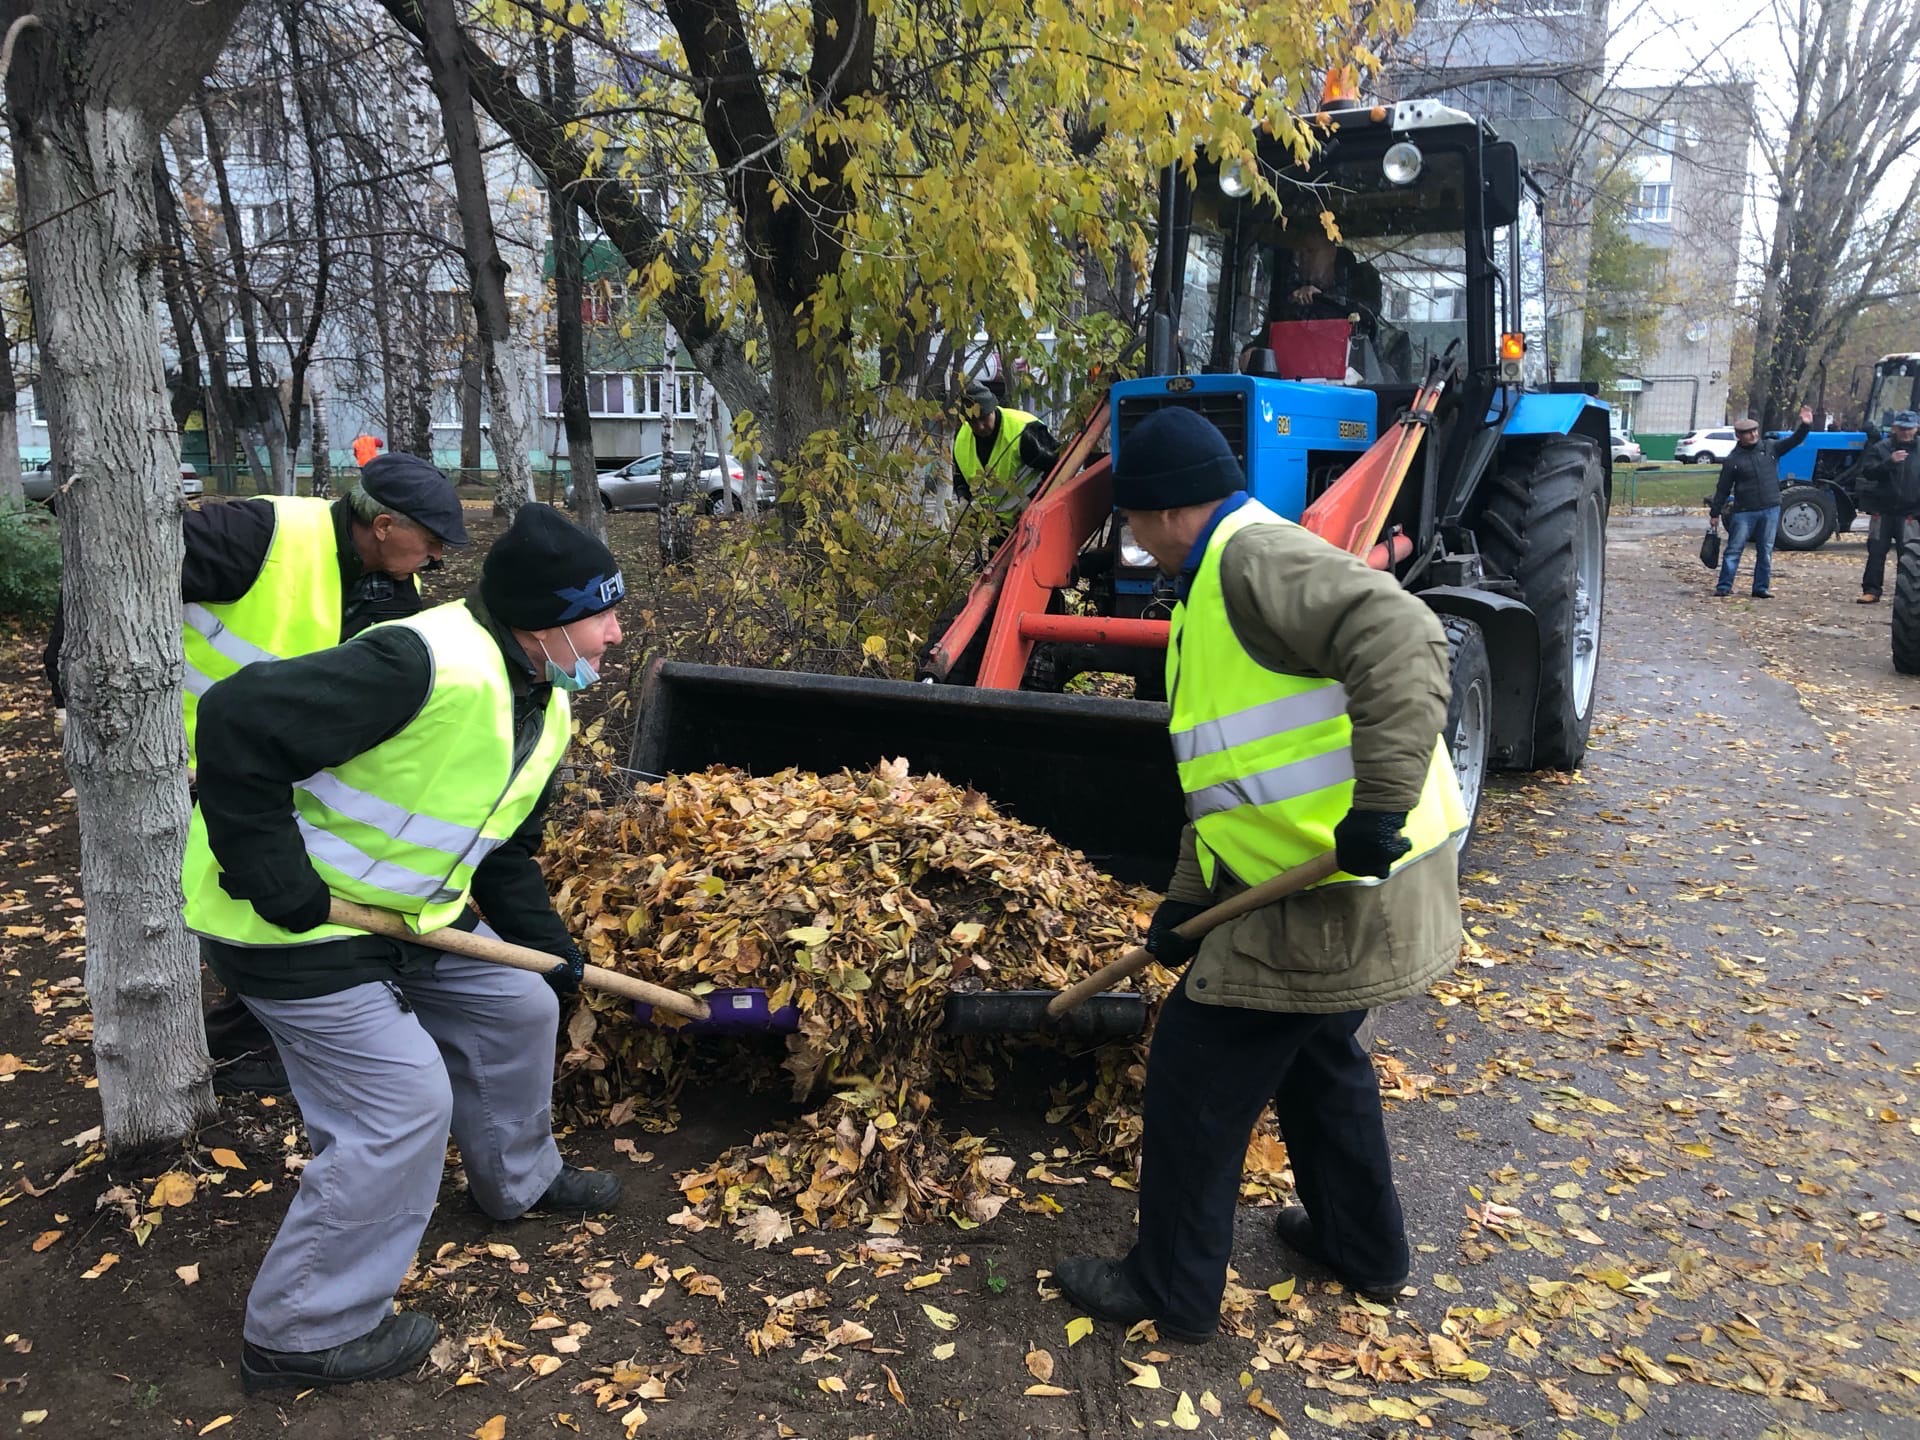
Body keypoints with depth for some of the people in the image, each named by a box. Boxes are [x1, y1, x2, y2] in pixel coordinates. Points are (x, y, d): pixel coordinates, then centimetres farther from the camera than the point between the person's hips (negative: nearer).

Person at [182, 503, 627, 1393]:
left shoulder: (543, 709, 2)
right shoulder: (432, 666, -32)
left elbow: (504, 852, 15)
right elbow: (238, 722, -34)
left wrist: (552, 949, 10)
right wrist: (275, 878, -29)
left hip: (404, 912, 10)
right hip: (289, 930, -10)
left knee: (515, 1007, 17)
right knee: (405, 1104, -8)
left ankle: (518, 1181, 43)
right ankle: (303, 1332, 11)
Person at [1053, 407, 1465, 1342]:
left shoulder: (1256, 558, -16)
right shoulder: (1218, 587, 17)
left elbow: (1401, 641, -32)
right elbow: (1231, 773, 20)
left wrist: (1381, 801, -35)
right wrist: (1185, 900, 17)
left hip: (1343, 886, -11)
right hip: (1326, 883, 11)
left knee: (1199, 1067, 2)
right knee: (1313, 1050, 28)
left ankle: (1171, 1292, 19)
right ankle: (1364, 1247, 45)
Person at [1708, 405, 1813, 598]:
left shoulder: (1770, 448, 6)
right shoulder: (1733, 460, -2)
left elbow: (1793, 441, -1)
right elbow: (1723, 489, 1)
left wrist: (1805, 426, -20)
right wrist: (1715, 513, 1)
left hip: (1770, 510, 3)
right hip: (1744, 512, -3)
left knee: (1765, 551, 7)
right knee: (1733, 549, -2)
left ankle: (1761, 588, 14)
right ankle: (1723, 586, 2)